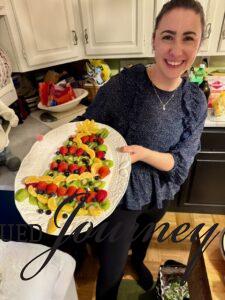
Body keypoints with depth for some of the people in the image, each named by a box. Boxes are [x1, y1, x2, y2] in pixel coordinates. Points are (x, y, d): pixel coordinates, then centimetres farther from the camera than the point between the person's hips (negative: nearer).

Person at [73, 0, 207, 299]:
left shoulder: (196, 102, -12)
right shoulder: (123, 84, -23)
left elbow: (181, 162, -13)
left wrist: (144, 153, -32)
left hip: (161, 194, 4)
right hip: (121, 195, -3)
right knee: (111, 272, 12)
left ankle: (138, 262, 72)